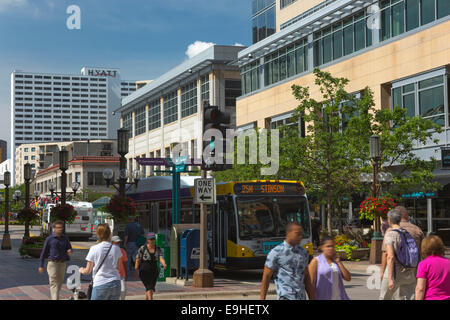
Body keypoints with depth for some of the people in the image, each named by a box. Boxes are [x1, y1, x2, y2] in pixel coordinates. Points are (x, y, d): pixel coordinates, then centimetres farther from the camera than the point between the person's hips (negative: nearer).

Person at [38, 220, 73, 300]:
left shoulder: (65, 238, 7)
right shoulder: (49, 239, -1)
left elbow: (69, 248, 15)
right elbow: (44, 252, 2)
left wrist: (69, 251, -12)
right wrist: (41, 266, 2)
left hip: (62, 263, 4)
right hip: (53, 263, -4)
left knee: (60, 282, 13)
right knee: (54, 283, -11)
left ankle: (54, 296, 31)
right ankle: (55, 298, -17)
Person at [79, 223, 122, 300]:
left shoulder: (94, 249, -6)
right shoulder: (116, 249, 1)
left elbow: (88, 271, 1)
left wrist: (81, 270, 22)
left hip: (100, 284, -3)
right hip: (115, 283, 3)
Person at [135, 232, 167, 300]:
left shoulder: (158, 249, 1)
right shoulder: (142, 249, -9)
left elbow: (161, 258, -13)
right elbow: (137, 261, -6)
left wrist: (164, 265, -35)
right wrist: (135, 272, -9)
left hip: (154, 272, 5)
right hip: (144, 272, -5)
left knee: (150, 289, 12)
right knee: (149, 288, -18)